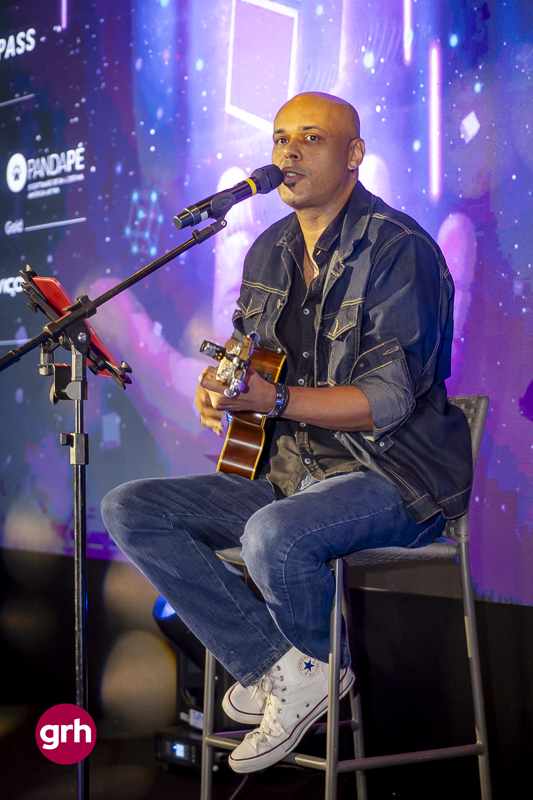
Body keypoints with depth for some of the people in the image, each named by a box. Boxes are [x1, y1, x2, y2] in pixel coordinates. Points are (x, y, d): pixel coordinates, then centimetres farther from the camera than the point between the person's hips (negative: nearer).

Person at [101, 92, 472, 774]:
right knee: (128, 511, -6)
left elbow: (389, 399, -20)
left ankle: (322, 666, -3)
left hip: (393, 479, -8)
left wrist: (273, 399, -29)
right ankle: (277, 668, -10)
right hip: (286, 470, 8)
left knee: (273, 535, -38)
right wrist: (219, 387, -2)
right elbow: (250, 359, 23)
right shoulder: (269, 251, 11)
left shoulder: (399, 250, -13)